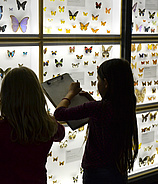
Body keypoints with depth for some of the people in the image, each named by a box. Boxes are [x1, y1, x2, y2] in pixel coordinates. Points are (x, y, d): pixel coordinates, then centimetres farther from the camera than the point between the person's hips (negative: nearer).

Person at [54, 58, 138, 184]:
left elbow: (59, 113, -15)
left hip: (97, 173, -6)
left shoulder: (97, 108, -23)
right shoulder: (127, 106, -2)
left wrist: (71, 93, 1)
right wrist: (91, 100, 22)